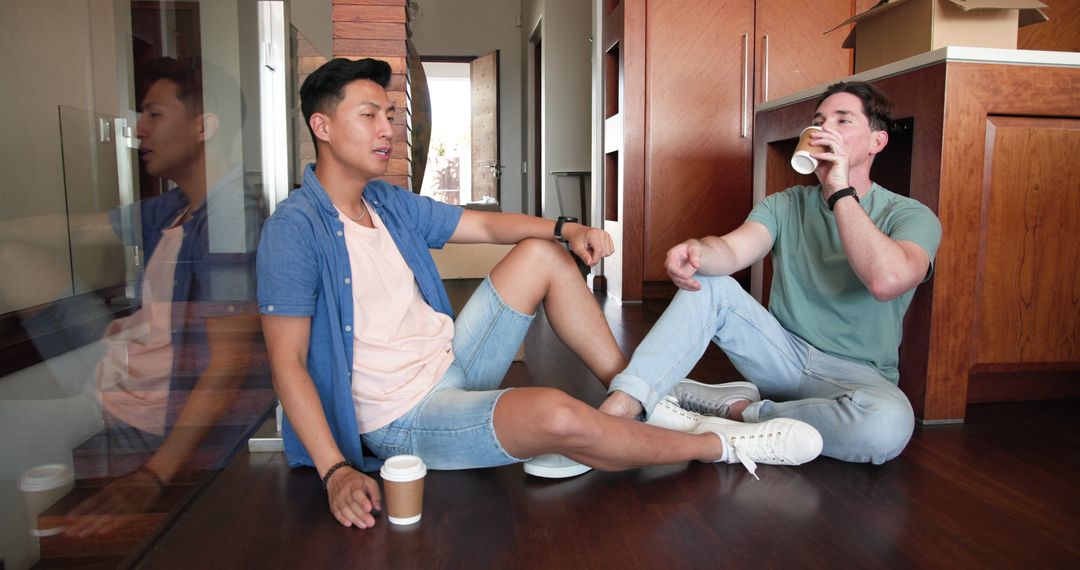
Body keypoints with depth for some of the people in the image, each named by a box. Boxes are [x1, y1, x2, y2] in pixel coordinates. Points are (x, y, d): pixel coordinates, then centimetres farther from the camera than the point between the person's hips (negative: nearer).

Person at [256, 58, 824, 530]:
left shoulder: (389, 204, 7)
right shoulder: (295, 229, -17)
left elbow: (486, 224, 12)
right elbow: (288, 362, -20)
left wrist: (567, 227, -5)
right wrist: (335, 470, -30)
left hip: (454, 364, 9)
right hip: (403, 418, -8)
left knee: (541, 253, 4)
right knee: (557, 414, -33)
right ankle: (715, 445, -5)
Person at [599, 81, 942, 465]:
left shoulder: (911, 216, -6)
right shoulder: (784, 205, 5)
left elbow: (887, 281, -29)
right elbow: (732, 250, -16)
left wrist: (841, 191, -24)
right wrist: (696, 249, -39)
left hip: (856, 373, -2)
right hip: (785, 353, 3)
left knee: (889, 424, -38)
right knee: (707, 281, -17)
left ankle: (738, 411, -17)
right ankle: (621, 406, -29)